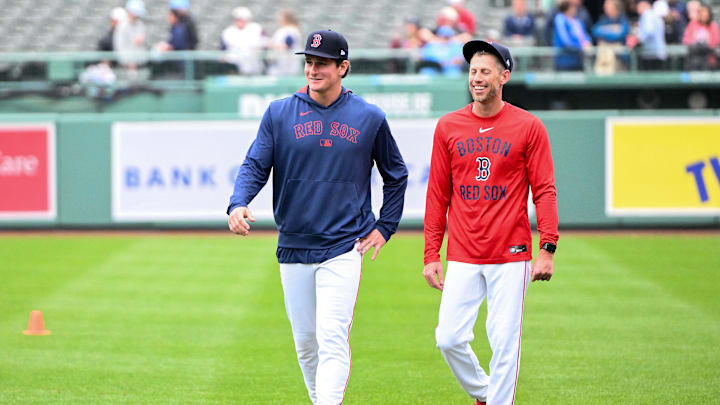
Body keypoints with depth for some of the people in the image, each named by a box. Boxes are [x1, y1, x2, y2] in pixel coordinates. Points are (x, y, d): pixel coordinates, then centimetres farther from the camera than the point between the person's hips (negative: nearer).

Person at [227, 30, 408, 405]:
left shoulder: (369, 118, 2)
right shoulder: (279, 113, 2)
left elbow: (396, 175, 15)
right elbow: (254, 166, -3)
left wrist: (385, 227, 7)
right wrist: (237, 205, -22)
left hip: (344, 249, -3)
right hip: (292, 248, 3)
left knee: (332, 339, -15)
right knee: (305, 342, 10)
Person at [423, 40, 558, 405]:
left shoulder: (528, 127, -1)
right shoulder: (448, 127, 7)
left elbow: (544, 191, -1)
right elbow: (437, 195, 10)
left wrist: (548, 249, -10)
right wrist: (431, 255, 6)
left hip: (511, 256, -3)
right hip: (463, 258, 3)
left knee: (504, 342, -3)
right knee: (449, 338, -2)